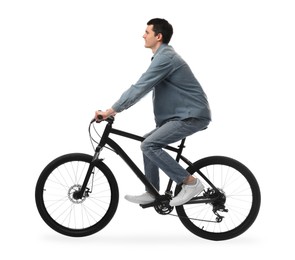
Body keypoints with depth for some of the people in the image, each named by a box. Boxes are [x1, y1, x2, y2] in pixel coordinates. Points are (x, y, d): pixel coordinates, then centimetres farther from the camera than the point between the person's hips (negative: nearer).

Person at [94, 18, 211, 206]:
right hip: (185, 113, 10)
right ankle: (152, 193, 17)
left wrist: (110, 111, -19)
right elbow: (144, 87, 23)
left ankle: (191, 183, -12)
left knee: (149, 145, -16)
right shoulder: (163, 55, 17)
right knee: (149, 143, 12)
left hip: (193, 115, -10)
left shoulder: (165, 57, -17)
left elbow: (140, 87, -22)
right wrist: (115, 108, 20)